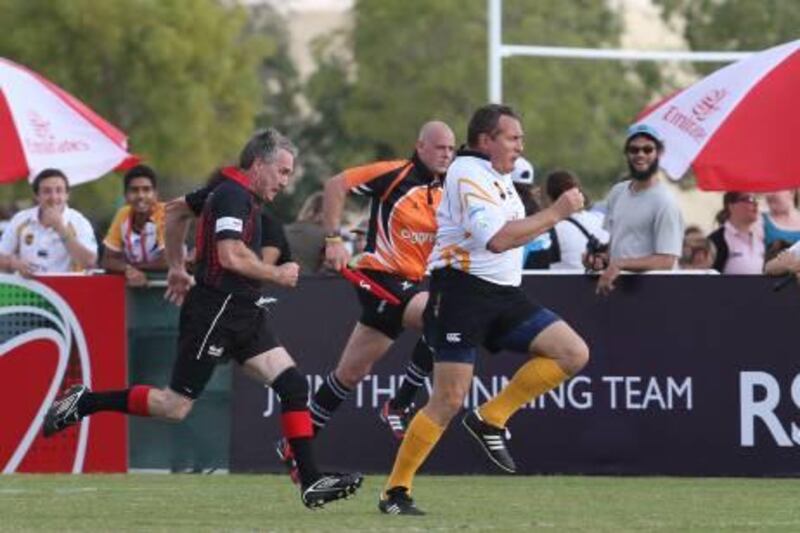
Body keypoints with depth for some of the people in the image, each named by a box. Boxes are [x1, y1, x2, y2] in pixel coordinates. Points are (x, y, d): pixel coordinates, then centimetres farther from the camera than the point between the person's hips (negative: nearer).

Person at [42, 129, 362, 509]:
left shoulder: (228, 190, 15)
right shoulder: (234, 195, -15)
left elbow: (176, 210, 28)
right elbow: (231, 256, -26)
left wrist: (176, 267, 32)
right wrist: (276, 275, -11)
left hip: (243, 314, 10)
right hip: (215, 310, -10)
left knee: (293, 385, -2)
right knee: (175, 406, -6)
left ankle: (311, 481, -5)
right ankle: (83, 403, 8)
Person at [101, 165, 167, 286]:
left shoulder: (166, 213, -15)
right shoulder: (123, 214, -1)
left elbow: (167, 263, -20)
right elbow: (107, 261, -1)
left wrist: (134, 266, -9)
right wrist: (128, 269, -21)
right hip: (134, 283, 3)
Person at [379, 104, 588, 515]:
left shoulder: (496, 177, 18)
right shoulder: (468, 174, -12)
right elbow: (497, 238, -24)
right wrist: (556, 213, -19)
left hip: (503, 295, 9)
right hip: (462, 292, -9)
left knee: (574, 353, -6)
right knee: (449, 400, -12)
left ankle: (491, 419, 0)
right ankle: (395, 492, -2)